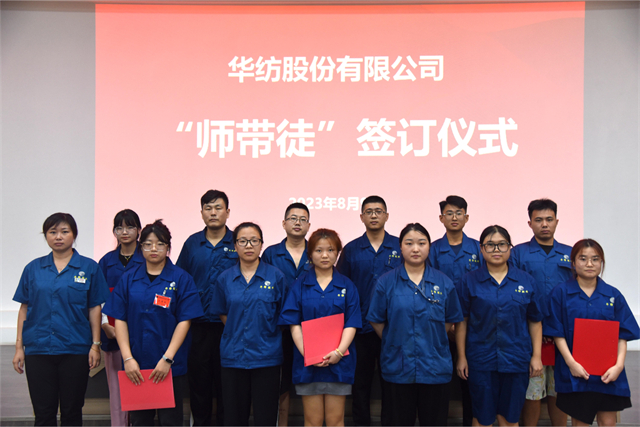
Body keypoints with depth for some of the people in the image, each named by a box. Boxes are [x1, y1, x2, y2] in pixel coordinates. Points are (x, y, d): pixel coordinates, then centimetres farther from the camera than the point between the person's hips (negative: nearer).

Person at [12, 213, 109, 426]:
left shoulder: (89, 268, 2)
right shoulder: (33, 268, 7)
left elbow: (94, 308, 2)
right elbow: (24, 308, 8)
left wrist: (95, 345, -4)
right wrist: (19, 347, 4)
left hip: (75, 350, -1)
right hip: (38, 350, 1)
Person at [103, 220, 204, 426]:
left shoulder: (181, 279, -2)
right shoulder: (128, 279, 6)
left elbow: (184, 321, -6)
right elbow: (120, 320, 3)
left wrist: (167, 359, -14)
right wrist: (127, 358, -7)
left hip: (170, 365, -2)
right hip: (136, 366, 2)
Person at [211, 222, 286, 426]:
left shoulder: (276, 276, 0)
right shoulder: (225, 279, 5)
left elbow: (282, 316, 7)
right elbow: (222, 314, 15)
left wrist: (264, 332, 3)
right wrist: (238, 331, 6)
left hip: (266, 357, -2)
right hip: (233, 355, 2)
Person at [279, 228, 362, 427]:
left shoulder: (347, 286, 5)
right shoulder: (300, 285, 4)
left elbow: (351, 324, -1)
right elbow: (294, 324, -1)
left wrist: (339, 352, -16)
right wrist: (306, 353, -15)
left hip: (339, 361, 0)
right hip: (307, 362, 0)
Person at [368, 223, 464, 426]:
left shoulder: (444, 283, 2)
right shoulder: (386, 282, -2)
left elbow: (450, 320, 9)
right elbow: (377, 321, 3)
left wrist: (432, 340, 2)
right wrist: (394, 342, 1)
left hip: (435, 367, 1)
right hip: (399, 367, 0)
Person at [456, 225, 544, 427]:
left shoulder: (526, 281, 5)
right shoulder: (469, 281, 0)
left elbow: (535, 322, 7)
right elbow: (461, 322, 0)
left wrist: (536, 356, 2)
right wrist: (461, 357, -3)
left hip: (516, 360, 1)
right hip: (481, 361, -1)